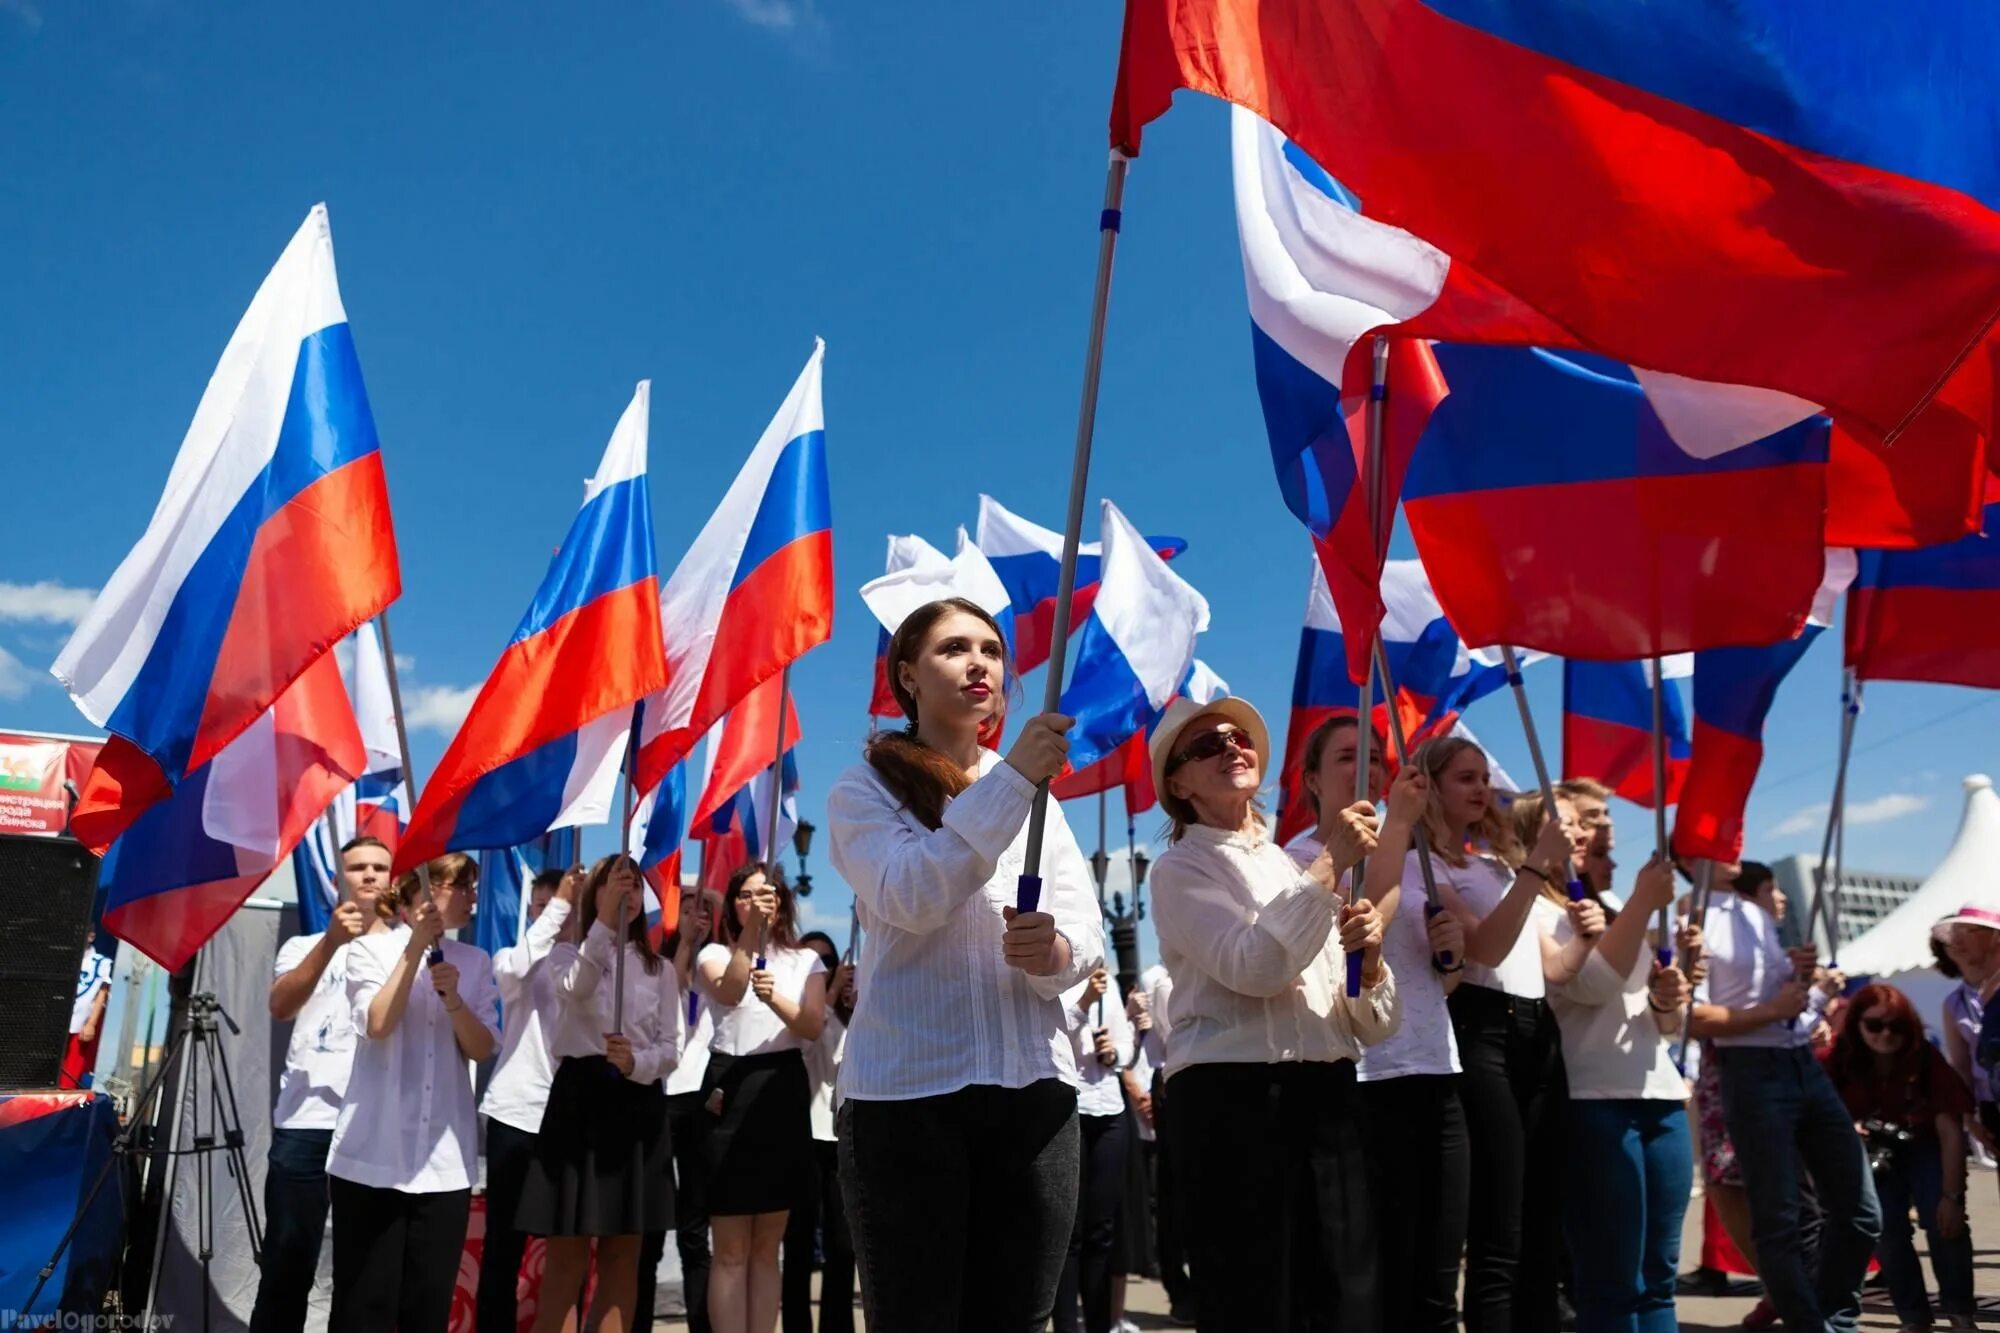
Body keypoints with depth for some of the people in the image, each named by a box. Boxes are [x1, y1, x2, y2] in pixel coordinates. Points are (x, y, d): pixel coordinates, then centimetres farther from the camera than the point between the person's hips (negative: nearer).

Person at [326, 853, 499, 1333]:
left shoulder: (475, 962, 8)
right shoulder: (371, 948, -2)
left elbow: (483, 1049, 0)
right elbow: (377, 1026, -17)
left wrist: (453, 999, -16)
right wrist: (415, 947, -18)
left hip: (445, 1158, 3)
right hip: (374, 1154, -3)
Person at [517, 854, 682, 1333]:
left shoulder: (659, 968, 12)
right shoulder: (567, 953, 3)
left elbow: (672, 1047, 5)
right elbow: (574, 989, -22)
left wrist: (637, 1062, -17)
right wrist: (605, 918, -33)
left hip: (638, 1104, 3)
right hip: (580, 1099, -3)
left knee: (622, 1253, 7)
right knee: (568, 1254, -3)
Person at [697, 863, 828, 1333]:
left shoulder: (805, 961, 10)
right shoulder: (716, 954, 4)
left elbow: (813, 1027, -6)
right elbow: (729, 993, -20)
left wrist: (775, 998, -25)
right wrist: (751, 930, -32)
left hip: (784, 1094, 2)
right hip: (730, 1092, -2)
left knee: (766, 1248, 9)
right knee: (731, 1250, -2)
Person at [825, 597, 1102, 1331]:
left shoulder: (1040, 797, 16)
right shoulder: (864, 790, 2)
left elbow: (1089, 936, 5)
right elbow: (912, 897, -17)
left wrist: (1054, 950, -18)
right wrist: (1012, 778, -20)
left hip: (1034, 1086, 4)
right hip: (906, 1090, -4)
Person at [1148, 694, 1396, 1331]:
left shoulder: (1300, 868, 19)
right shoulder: (1180, 868, 2)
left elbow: (1372, 1026, 15)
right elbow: (1256, 967, -17)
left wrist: (1369, 953, -6)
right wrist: (1333, 863, -14)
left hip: (1328, 1095, 6)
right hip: (1233, 1098, -5)